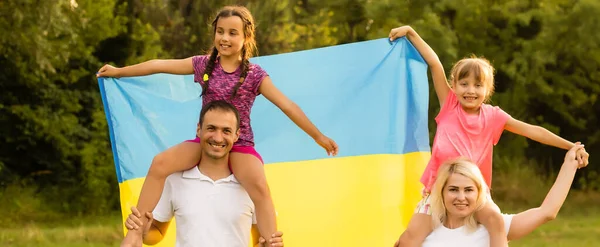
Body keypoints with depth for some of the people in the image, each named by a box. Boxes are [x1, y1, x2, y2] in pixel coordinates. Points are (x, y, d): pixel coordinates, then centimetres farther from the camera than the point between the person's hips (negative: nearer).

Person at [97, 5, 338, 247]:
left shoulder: (255, 74, -3)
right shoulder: (204, 64, 4)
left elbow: (287, 106, -2)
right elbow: (159, 65, 9)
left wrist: (319, 137, -2)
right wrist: (119, 71, 16)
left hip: (240, 145, -2)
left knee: (260, 187, -34)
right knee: (160, 163, -24)